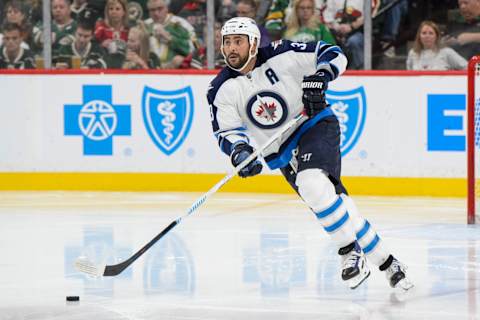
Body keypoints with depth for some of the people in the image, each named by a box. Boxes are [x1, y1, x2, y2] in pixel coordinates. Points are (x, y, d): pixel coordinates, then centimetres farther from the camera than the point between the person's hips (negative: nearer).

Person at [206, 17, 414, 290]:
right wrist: (239, 152, -28)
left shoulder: (281, 56, -11)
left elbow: (333, 54, -6)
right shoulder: (221, 91, -3)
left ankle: (351, 252, -21)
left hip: (316, 126, -4)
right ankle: (386, 262, 6)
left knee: (312, 183, -32)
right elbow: (227, 132, -7)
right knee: (339, 209, -5)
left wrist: (319, 78, -25)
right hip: (283, 153, 4)